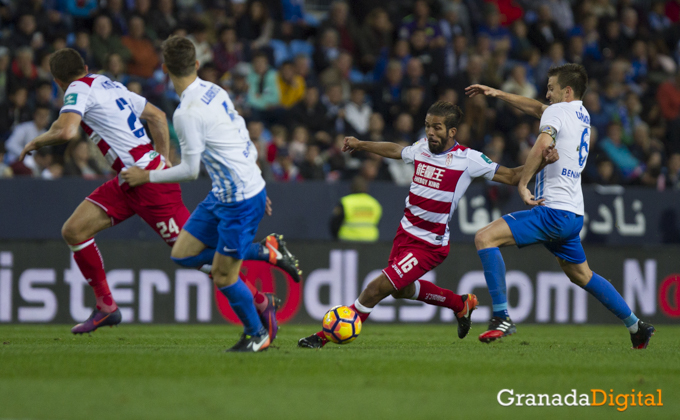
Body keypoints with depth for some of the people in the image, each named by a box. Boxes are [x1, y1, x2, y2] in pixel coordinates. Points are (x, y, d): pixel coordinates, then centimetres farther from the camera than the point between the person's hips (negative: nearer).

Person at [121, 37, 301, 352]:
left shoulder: (187, 114, -23)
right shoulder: (214, 91, 4)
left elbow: (190, 170, -16)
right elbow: (244, 139, 13)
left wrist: (147, 176, -2)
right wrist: (256, 184, 23)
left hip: (240, 201, -9)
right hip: (223, 194, 9)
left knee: (222, 278, 2)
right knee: (183, 254, 12)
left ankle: (257, 333, 23)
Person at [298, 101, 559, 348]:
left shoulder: (468, 159, -13)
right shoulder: (422, 148, 3)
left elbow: (510, 177, -8)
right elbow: (395, 150, 25)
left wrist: (541, 162, -23)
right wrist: (361, 145, 34)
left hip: (429, 245, -7)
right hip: (406, 232, 7)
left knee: (378, 288, -12)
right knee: (402, 290, 25)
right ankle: (460, 304, 46)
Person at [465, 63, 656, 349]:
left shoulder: (557, 112, -7)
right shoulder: (583, 115, 18)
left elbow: (543, 144, -27)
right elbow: (537, 108, 31)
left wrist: (522, 184, -22)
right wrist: (497, 94, 29)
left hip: (553, 210, -9)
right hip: (574, 214, 9)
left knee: (485, 237, -14)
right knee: (581, 276, 24)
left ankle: (502, 317, -20)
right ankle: (637, 327, 28)